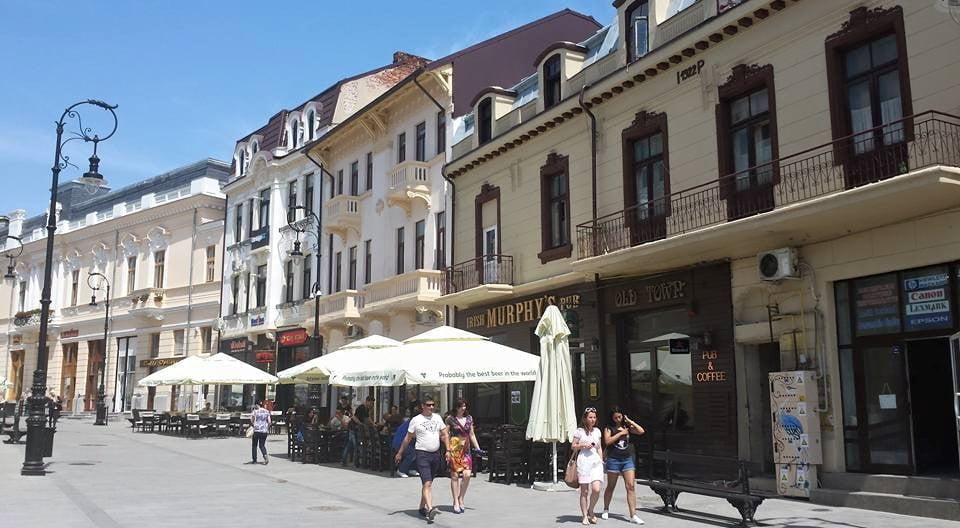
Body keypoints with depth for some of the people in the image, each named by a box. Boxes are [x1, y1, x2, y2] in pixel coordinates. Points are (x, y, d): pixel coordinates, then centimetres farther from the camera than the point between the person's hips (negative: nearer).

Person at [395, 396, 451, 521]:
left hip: (436, 454, 5)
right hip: (422, 454, -5)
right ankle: (430, 509, -24)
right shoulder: (416, 420, -3)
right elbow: (408, 438, 4)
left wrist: (448, 450, 4)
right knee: (427, 484, -15)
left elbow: (444, 435, 13)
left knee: (428, 484, 13)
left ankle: (422, 507, 24)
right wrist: (400, 453, 6)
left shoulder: (437, 418, 10)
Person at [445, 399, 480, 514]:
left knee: (467, 474, -8)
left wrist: (478, 448, 13)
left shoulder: (469, 418, 13)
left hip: (466, 449, 4)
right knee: (455, 475, -2)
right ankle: (456, 502, 6)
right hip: (454, 449, -4)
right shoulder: (450, 419, 0)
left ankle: (461, 499, 10)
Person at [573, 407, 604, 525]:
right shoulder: (579, 431, 0)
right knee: (584, 491, 0)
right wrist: (583, 445, -11)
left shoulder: (597, 431, 13)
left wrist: (601, 461, 13)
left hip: (596, 462, 3)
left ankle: (590, 511, 10)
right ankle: (585, 516, 10)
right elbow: (573, 446, 4)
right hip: (583, 461, -3)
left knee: (596, 489, -12)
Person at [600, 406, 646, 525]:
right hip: (613, 460, -2)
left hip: (627, 460, 2)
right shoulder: (609, 428, -1)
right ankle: (606, 510, 29)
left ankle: (633, 515, -8)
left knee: (631, 486, -7)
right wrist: (620, 433, -14)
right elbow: (607, 441, -15)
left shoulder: (627, 427, 8)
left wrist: (630, 421, -2)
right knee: (611, 486, 11)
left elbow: (641, 431, -3)